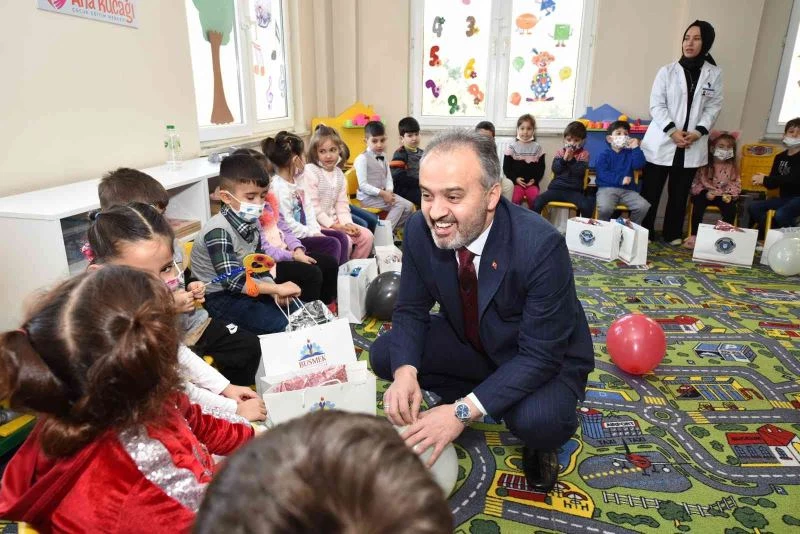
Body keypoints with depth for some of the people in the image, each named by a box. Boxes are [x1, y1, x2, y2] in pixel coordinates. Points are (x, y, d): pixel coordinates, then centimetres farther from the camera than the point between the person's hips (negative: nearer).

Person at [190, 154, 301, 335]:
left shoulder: (252, 222, 2)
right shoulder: (219, 231, -24)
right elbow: (232, 280, -31)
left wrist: (275, 292, -10)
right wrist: (277, 288, -31)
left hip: (246, 288, 8)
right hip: (220, 296, -8)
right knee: (279, 325, -22)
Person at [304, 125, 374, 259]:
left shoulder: (339, 173, 10)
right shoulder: (310, 171, -12)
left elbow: (342, 204, 8)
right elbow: (313, 206, -17)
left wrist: (348, 223, -10)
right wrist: (334, 226, -18)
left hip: (335, 221, 7)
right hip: (317, 223, -7)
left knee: (367, 236, -4)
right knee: (345, 241, -26)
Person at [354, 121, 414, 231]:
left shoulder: (383, 157, 13)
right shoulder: (362, 159, -11)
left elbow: (389, 178, 9)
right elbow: (363, 185, -16)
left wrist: (389, 192, -12)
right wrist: (382, 193, -22)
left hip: (383, 193, 8)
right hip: (368, 197, -8)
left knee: (409, 207, -4)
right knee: (400, 204, -20)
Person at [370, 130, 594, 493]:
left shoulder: (541, 246, -33)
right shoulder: (420, 230, -19)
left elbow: (539, 355, -29)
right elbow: (411, 311, -9)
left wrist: (464, 411, -35)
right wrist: (405, 372, -29)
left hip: (545, 359, -4)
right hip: (472, 345, 5)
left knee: (536, 422, -35)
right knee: (384, 354, -12)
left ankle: (539, 438, 5)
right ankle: (478, 400, 10)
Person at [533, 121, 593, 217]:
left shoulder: (584, 154, 7)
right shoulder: (560, 152, 13)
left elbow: (579, 172, -7)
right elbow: (555, 169, 0)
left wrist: (571, 159, -14)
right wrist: (564, 159, -12)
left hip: (574, 190, -1)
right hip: (556, 188, 2)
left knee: (587, 206, -28)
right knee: (537, 201, -22)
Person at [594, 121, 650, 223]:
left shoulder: (630, 153, 18)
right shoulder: (604, 155, 4)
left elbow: (639, 165, 0)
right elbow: (601, 174, -10)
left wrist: (636, 148, -3)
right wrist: (620, 180, -16)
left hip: (627, 190, 4)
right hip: (607, 188, -4)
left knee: (644, 206, -19)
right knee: (605, 208, -34)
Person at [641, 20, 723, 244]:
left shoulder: (714, 74, 5)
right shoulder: (667, 71, 0)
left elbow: (714, 107, 4)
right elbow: (656, 105, -5)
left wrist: (698, 132, -11)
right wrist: (672, 131, -15)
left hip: (692, 145, 2)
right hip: (662, 142, -2)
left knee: (679, 192, 11)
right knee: (651, 191, 2)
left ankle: (673, 234, 23)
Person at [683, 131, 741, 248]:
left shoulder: (732, 167, 3)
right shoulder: (704, 165, -5)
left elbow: (736, 184, 4)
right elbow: (697, 182, -6)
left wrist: (730, 194, -15)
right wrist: (705, 192, -21)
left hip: (724, 195, 2)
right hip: (705, 193, -2)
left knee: (731, 208, -26)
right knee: (698, 203, -33)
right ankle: (694, 235, -27)